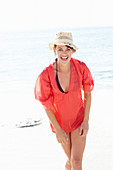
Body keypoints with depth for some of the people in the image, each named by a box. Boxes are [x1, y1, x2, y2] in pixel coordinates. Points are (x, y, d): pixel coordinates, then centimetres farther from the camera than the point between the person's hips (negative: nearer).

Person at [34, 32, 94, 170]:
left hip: (79, 119, 0)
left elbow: (87, 93, -4)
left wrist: (86, 121, -8)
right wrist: (57, 130, -10)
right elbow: (46, 104, -12)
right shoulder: (46, 75, -22)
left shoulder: (81, 68, -18)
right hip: (59, 121, 0)